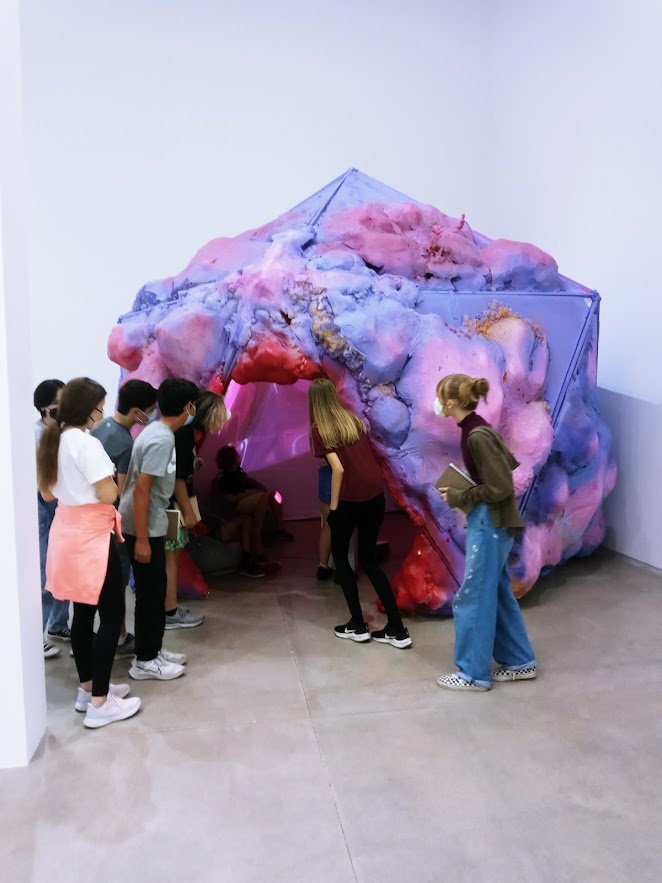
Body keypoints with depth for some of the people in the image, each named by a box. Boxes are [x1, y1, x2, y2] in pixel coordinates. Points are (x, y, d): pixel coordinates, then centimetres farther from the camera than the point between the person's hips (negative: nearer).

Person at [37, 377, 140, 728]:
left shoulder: (52, 440, 8)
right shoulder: (87, 443, -19)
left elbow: (47, 493, 16)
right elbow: (108, 494, -19)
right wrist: (111, 477, -1)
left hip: (67, 530, 9)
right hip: (91, 535, -9)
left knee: (83, 613, 17)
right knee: (112, 616, -1)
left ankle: (87, 689, 27)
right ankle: (100, 703, 3)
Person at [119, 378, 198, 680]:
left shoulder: (158, 431, 8)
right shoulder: (162, 440, -22)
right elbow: (141, 489, -25)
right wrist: (141, 539, -23)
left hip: (151, 525, 10)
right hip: (145, 528, -10)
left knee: (156, 590, 17)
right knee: (149, 593, 1)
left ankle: (154, 649, 29)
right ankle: (144, 661, 14)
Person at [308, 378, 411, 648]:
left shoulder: (319, 429, -4)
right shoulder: (354, 420, 13)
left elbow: (338, 468, -13)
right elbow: (367, 456, 15)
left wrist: (333, 506, -6)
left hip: (350, 499, -5)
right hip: (376, 495, 6)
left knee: (340, 557, 16)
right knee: (369, 560, 15)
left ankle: (357, 625, 16)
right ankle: (397, 629, 12)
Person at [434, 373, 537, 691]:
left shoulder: (477, 436, -21)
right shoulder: (477, 430, 7)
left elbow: (500, 487, -21)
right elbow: (509, 464, 16)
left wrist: (459, 498, -12)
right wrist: (460, 492, 9)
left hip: (489, 523, -10)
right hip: (487, 521, 10)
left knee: (473, 597, 1)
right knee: (497, 593, 17)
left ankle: (474, 673, 13)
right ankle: (519, 662, 29)